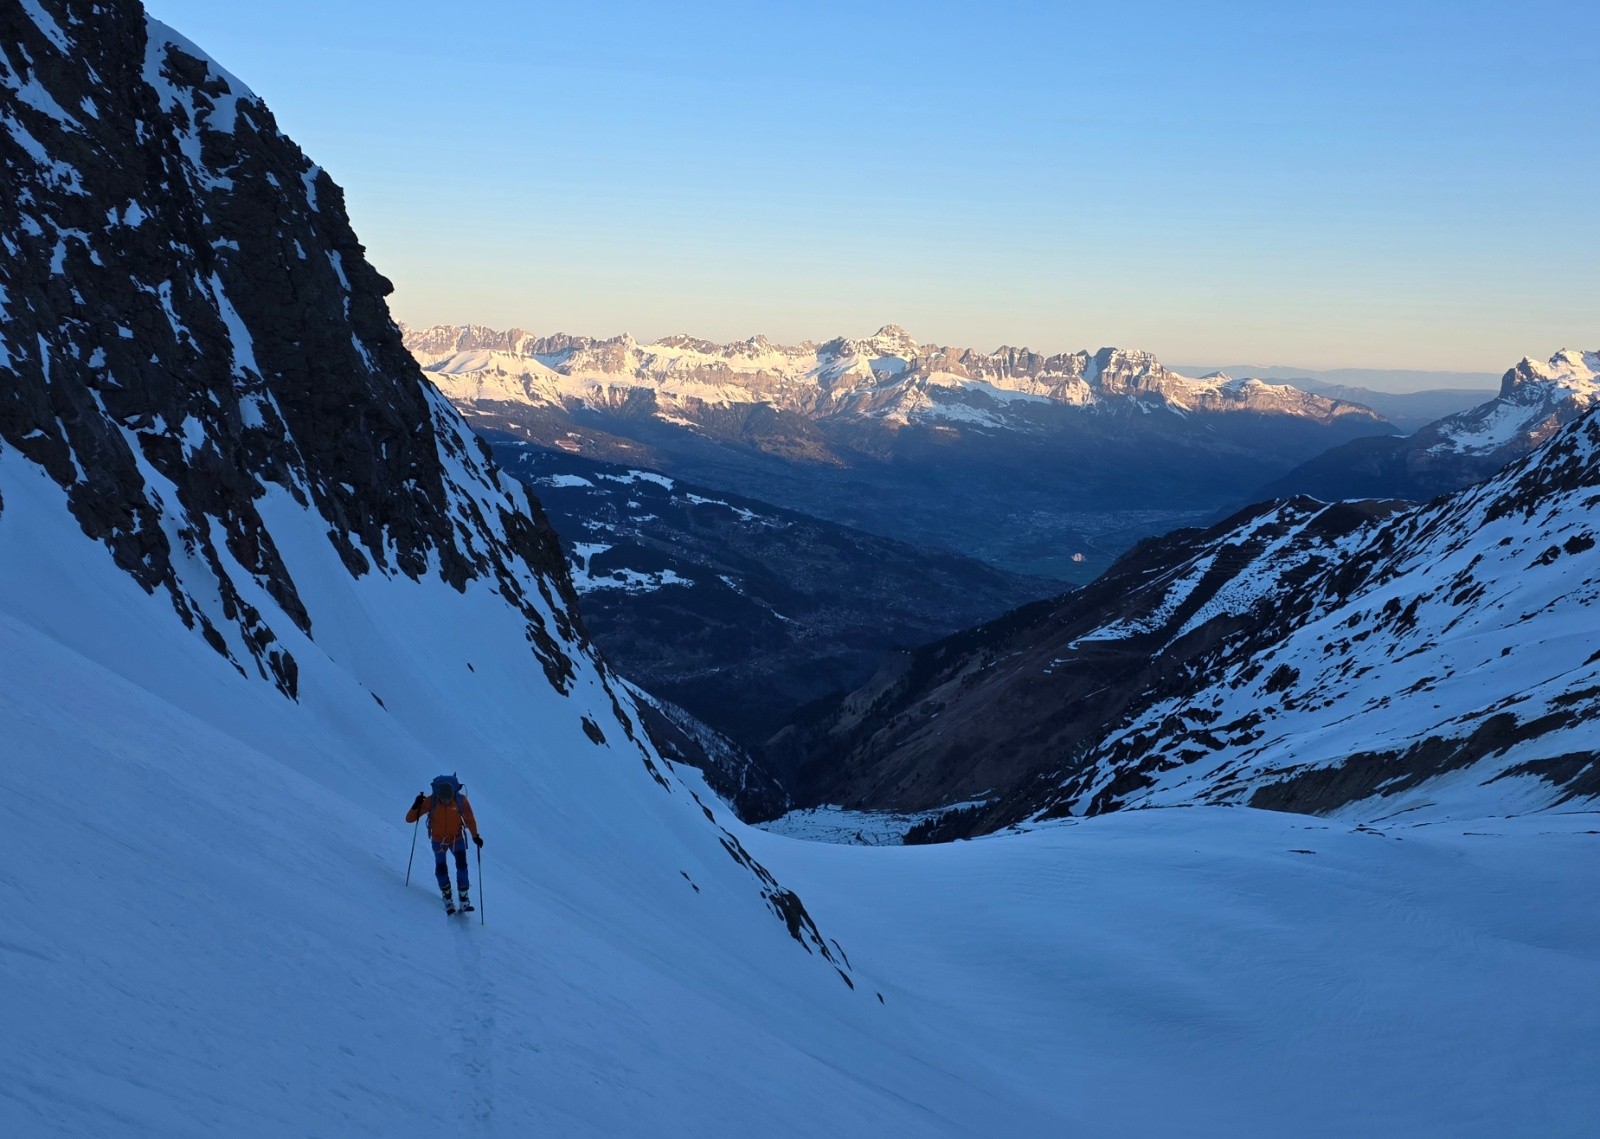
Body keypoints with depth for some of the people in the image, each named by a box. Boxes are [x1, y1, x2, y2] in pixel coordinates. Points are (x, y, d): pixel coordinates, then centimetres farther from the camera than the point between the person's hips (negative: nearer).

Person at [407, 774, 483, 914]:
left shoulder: (461, 800, -23)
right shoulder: (430, 801, -24)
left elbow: (469, 818, -6)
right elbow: (409, 819, -22)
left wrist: (475, 836, -6)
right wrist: (416, 806, -40)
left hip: (457, 838, 0)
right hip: (439, 840, 0)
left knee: (461, 864, -18)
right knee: (441, 869, -9)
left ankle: (464, 900, -13)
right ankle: (448, 899, 11)